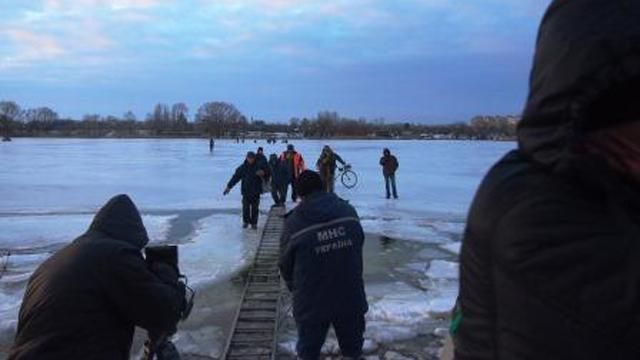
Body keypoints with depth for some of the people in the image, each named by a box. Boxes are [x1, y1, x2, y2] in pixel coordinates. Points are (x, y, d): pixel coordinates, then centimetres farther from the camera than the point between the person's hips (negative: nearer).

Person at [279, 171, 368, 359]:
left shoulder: (294, 223, -13)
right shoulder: (348, 211, -5)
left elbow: (285, 264, -2)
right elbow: (358, 248, 6)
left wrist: (295, 287, 18)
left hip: (312, 303, -2)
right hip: (351, 298, 3)